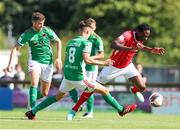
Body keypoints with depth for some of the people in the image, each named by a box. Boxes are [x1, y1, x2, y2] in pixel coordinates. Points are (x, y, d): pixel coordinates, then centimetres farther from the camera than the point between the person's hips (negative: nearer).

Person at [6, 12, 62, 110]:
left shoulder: (47, 31, -3)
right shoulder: (27, 34, -9)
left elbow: (58, 41, 11)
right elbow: (16, 48, -6)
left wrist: (59, 58, 2)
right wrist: (11, 63, -18)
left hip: (48, 63, 3)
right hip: (35, 61, -3)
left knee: (44, 93, 6)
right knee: (34, 83, -30)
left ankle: (31, 100, 36)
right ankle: (32, 110, -30)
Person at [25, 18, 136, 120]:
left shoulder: (71, 42, 11)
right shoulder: (86, 43, -11)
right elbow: (87, 59, -23)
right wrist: (103, 63, -16)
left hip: (67, 77, 7)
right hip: (79, 78, -7)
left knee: (58, 97, 22)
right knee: (104, 91, 6)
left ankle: (32, 112, 17)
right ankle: (121, 110, 15)